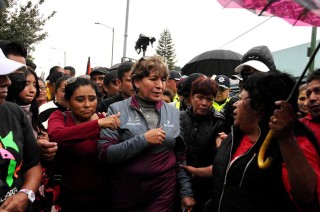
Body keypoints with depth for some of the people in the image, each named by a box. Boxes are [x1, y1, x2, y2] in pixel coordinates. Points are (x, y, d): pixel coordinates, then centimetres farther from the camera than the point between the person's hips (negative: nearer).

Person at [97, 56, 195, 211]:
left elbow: (181, 156, 9)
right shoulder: (117, 110, -6)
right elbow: (104, 154, -14)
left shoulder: (174, 113, 4)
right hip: (125, 190, -1)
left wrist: (186, 191, 4)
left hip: (164, 192, 2)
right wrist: (143, 139, -20)